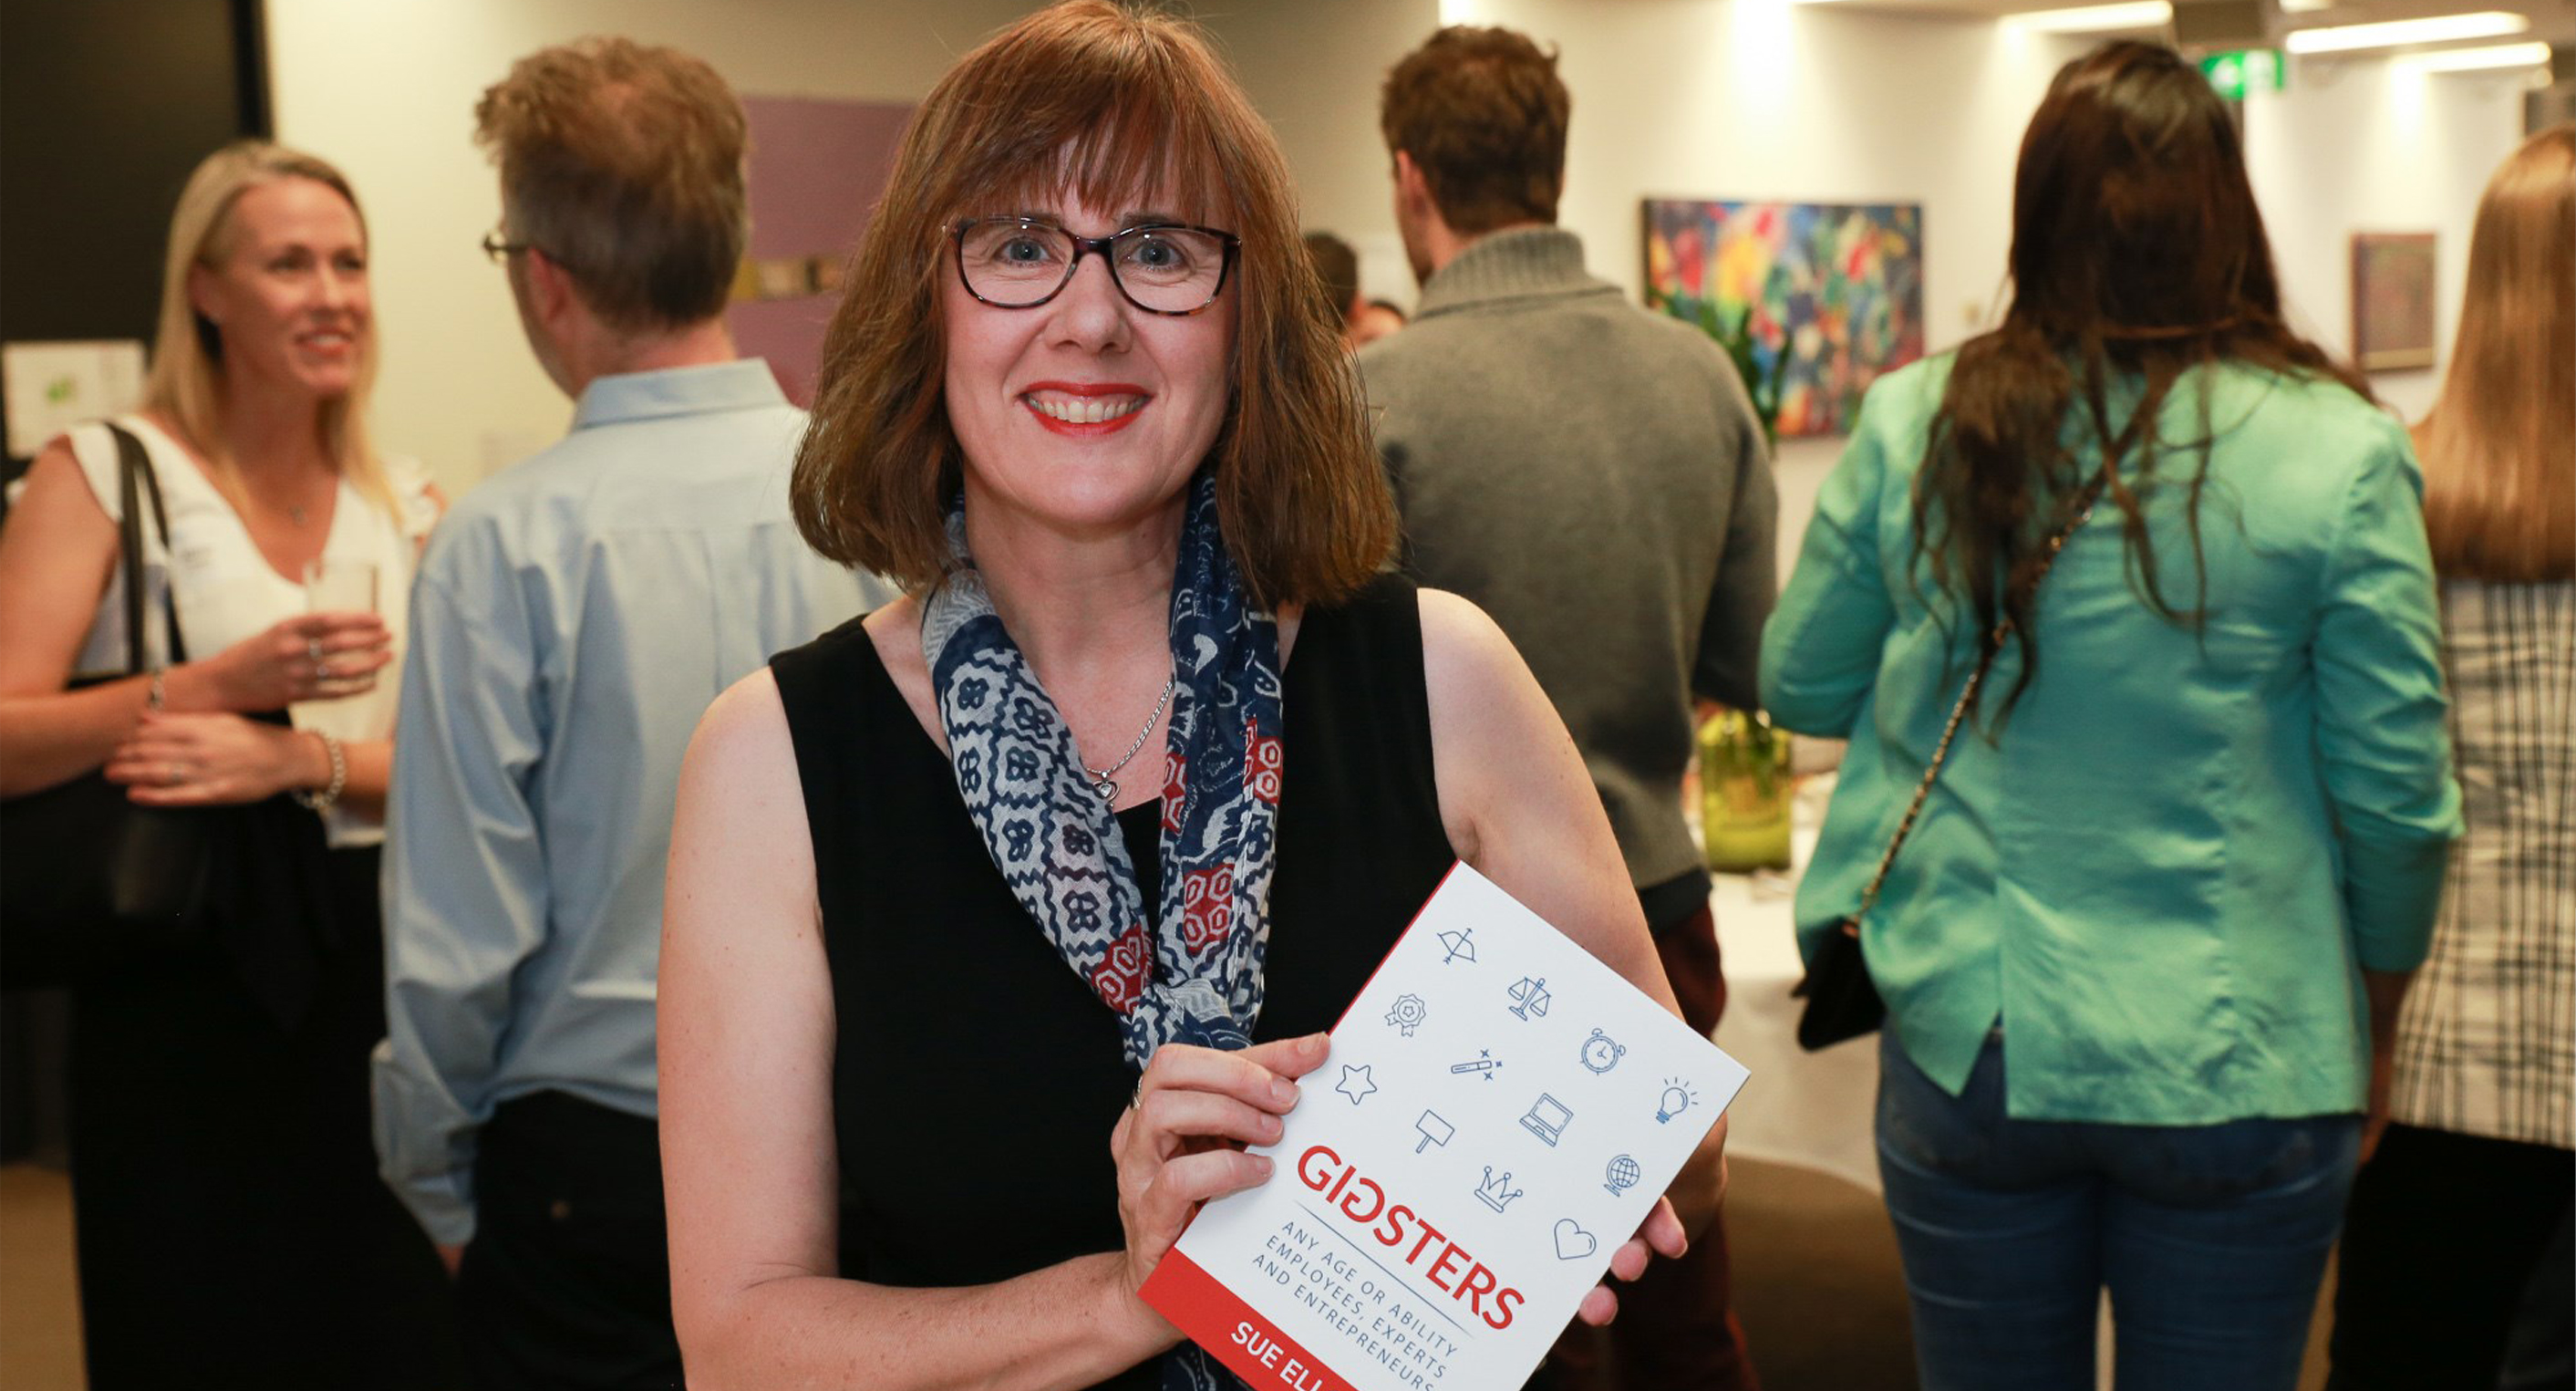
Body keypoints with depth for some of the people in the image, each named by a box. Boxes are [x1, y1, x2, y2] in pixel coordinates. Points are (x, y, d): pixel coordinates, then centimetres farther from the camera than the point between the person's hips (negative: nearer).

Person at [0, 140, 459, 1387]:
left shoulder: (407, 506, 10)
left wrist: (294, 756, -16)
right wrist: (222, 680, -21)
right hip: (180, 989, -3)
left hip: (369, 965, 3)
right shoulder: (100, 475, -1)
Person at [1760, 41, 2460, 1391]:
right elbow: (2395, 791, -7)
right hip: (2233, 1072, -1)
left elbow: (1799, 687, 3)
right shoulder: (2335, 454, -12)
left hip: (1968, 1048, 2)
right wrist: (2376, 1024, 9)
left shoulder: (1909, 427, -8)